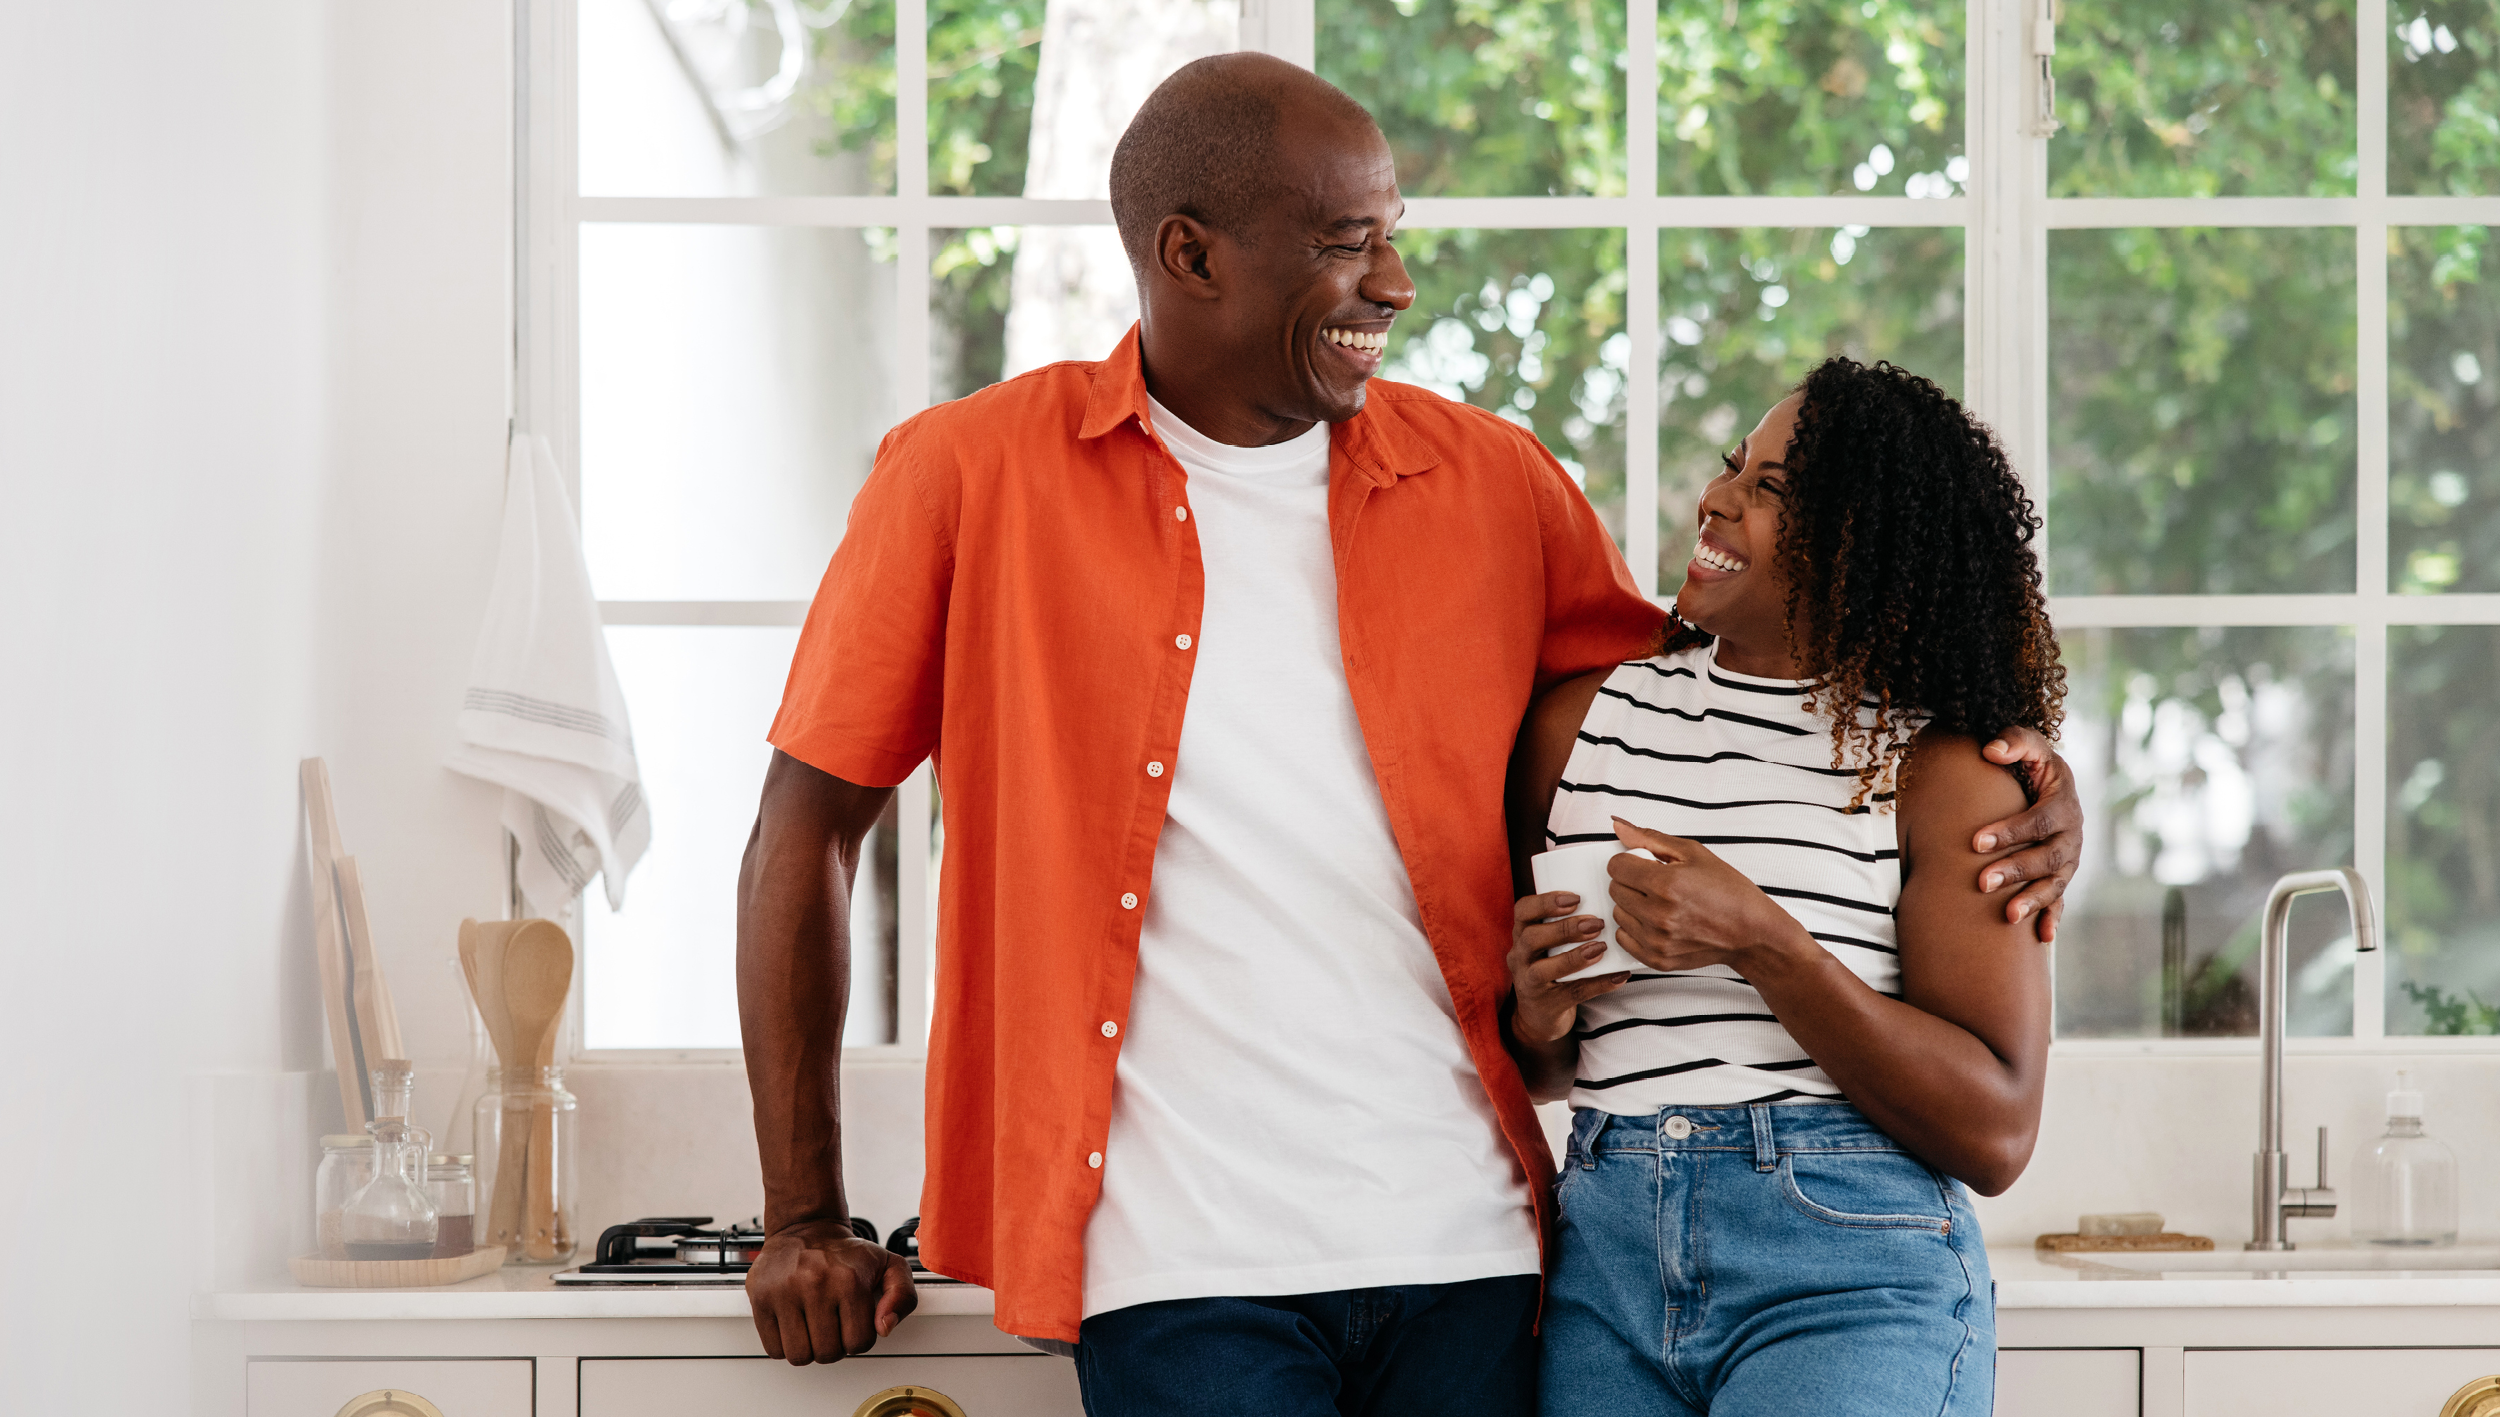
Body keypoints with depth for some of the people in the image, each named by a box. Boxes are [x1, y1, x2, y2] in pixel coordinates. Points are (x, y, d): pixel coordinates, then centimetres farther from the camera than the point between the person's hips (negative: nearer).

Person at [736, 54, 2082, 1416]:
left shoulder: (1490, 482, 9)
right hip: (1185, 1266, -3)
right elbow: (809, 825, 5)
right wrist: (805, 1220, 3)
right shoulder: (971, 477, 1)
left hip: (1461, 1251, 3)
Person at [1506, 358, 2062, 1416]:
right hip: (1606, 1256, 4)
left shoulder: (1941, 767, -3)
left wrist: (1763, 944, -17)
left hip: (1851, 1281, -4)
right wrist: (1537, 1018, -4)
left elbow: (1994, 1136, -10)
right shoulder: (1586, 720, 10)